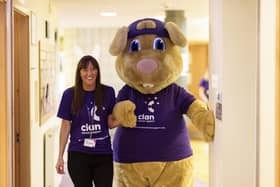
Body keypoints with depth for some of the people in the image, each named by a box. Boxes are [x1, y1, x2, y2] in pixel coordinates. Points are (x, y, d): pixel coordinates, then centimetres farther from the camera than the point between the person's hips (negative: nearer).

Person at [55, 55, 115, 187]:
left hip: (104, 154, 1)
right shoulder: (70, 94, -3)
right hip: (78, 154, -1)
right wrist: (60, 156, -1)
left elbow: (110, 122, 5)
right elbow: (65, 126, 0)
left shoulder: (107, 92, 0)